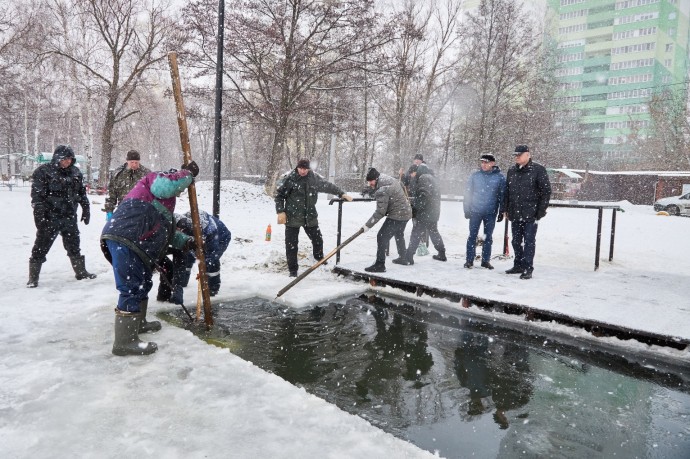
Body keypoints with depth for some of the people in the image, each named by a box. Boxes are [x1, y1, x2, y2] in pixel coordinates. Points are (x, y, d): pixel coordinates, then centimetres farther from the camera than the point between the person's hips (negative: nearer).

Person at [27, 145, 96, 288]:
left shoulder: (75, 172, 7)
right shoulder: (43, 172, -9)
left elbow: (82, 192, 17)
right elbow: (37, 196, -11)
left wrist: (86, 209, 15)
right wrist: (39, 216, -16)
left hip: (69, 217, 5)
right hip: (50, 218, -5)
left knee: (74, 246, 16)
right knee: (40, 248, 1)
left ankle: (81, 272, 29)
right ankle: (33, 278, 10)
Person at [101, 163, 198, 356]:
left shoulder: (163, 201, 36)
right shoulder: (156, 178, 9)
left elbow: (164, 230, 36)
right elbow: (168, 185, -16)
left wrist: (185, 241, 28)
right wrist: (188, 173, -3)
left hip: (132, 243, 11)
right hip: (124, 239, -11)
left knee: (142, 283, 23)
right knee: (132, 288, -12)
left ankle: (138, 323, 40)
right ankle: (125, 342, -10)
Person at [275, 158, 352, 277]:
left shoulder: (314, 178, 0)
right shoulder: (289, 179, -11)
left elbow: (328, 186, 13)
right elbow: (279, 195, -5)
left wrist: (342, 194, 9)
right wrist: (280, 212, -12)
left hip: (310, 216, 4)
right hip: (292, 217, -4)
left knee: (318, 239, 16)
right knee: (291, 244, -1)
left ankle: (320, 259, 45)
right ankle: (293, 270, 12)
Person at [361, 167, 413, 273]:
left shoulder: (382, 190, -24)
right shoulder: (391, 180, 4)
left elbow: (380, 212, -26)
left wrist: (368, 225, -21)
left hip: (396, 216, -10)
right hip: (406, 213, 10)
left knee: (382, 237, -10)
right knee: (399, 236, 30)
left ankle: (380, 265, -10)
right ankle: (403, 257, 47)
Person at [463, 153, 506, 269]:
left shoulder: (499, 177, -2)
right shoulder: (475, 176, 0)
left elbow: (502, 195, 2)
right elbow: (468, 193, 4)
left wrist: (501, 212, 1)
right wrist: (467, 209, 0)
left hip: (491, 213, 0)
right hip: (475, 211, 0)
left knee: (488, 237, 9)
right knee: (472, 236, 3)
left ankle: (485, 260, 18)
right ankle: (469, 260, 10)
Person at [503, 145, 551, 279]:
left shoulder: (538, 170, -5)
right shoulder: (512, 171, 11)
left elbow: (546, 191, -7)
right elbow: (507, 191, 17)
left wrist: (540, 212, -11)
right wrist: (506, 209, 11)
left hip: (530, 214, -6)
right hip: (515, 214, 6)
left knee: (529, 242, -2)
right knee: (516, 241, 12)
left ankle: (528, 268, 3)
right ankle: (518, 266, 24)